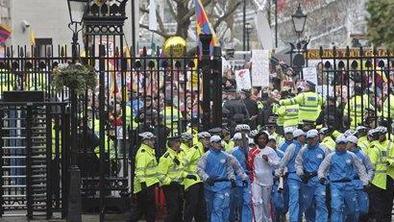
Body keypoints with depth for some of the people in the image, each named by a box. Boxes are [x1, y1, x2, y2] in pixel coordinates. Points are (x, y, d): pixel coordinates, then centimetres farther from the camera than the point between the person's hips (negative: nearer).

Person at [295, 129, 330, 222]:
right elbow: (298, 163, 9)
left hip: (319, 180, -3)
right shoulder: (303, 151, 11)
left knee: (321, 202, -14)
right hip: (307, 180, 3)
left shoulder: (323, 150, 4)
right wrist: (301, 174, -7)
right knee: (307, 204, 11)